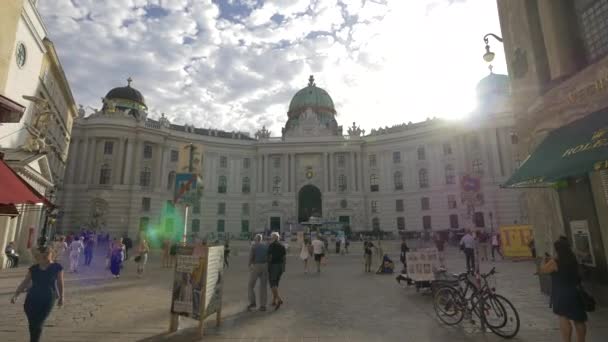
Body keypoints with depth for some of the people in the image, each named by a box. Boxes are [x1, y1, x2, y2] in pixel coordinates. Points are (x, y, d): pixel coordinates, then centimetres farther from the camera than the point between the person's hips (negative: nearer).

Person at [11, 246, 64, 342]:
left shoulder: (57, 267, -10)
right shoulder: (33, 268, 1)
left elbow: (60, 283, -1)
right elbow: (25, 283, 3)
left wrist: (61, 297, 7)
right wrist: (16, 295, -11)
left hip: (47, 300, -4)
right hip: (32, 299, 4)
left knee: (38, 325, -3)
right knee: (32, 324, 11)